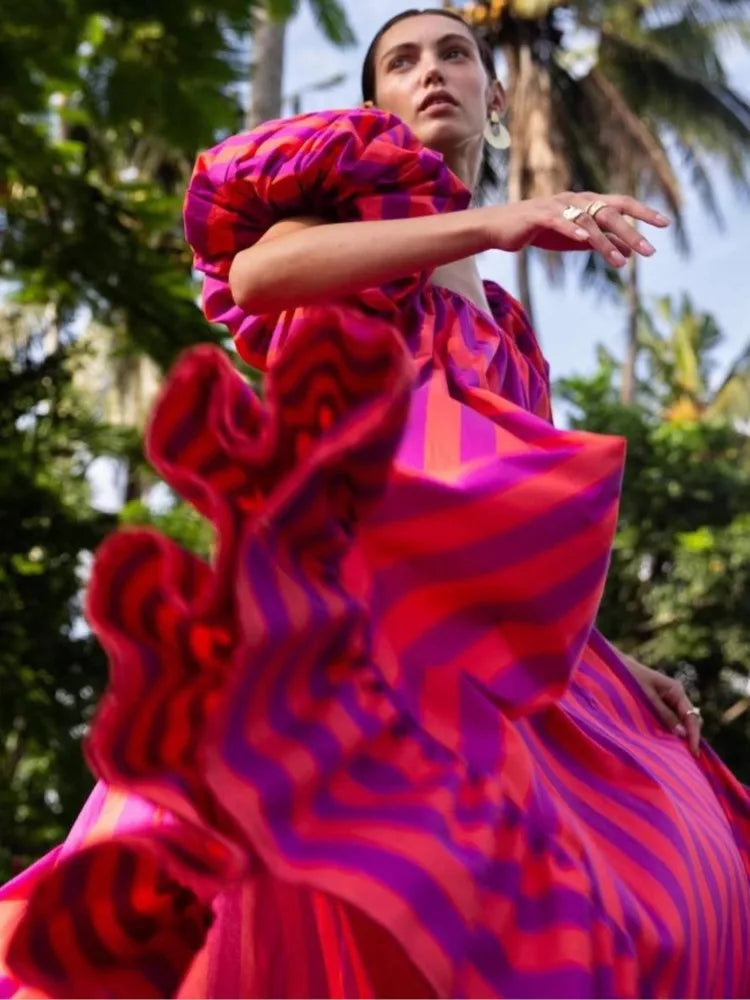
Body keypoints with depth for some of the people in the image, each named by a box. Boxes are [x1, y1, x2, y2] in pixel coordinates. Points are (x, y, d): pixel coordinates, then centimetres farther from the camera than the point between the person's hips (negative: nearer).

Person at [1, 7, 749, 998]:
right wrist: (491, 223, -14)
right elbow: (257, 270, -6)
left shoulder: (495, 327, 33)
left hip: (480, 622, 6)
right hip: (365, 532, -5)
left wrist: (617, 668, 19)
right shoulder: (361, 181, 18)